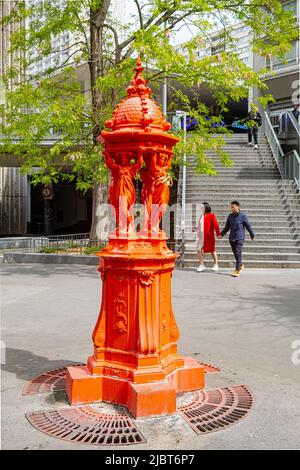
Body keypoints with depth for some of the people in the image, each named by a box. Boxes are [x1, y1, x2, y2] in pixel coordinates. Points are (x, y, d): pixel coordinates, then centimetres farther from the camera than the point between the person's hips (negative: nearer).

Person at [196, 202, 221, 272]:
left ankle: (216, 265, 25)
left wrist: (218, 234, -22)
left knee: (212, 251, 8)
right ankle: (202, 265, 11)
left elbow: (216, 225, -16)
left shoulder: (211, 216, -10)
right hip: (201, 237, 6)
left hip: (209, 237, -6)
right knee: (199, 250, -1)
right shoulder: (202, 216, 10)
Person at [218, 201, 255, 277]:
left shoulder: (243, 216, -5)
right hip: (232, 238, 5)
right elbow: (227, 227, 18)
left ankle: (237, 270, -10)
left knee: (238, 254, -11)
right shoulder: (230, 216, 10)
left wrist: (252, 235, 8)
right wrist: (221, 234, 11)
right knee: (235, 254, 11)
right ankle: (240, 265, 33)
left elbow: (248, 226, 2)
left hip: (240, 238, -5)